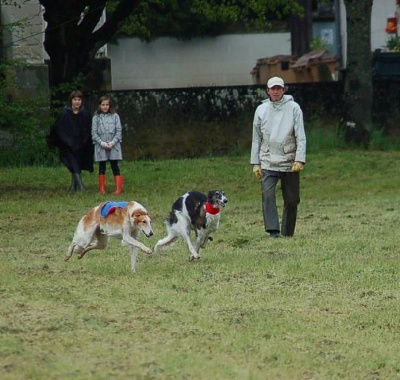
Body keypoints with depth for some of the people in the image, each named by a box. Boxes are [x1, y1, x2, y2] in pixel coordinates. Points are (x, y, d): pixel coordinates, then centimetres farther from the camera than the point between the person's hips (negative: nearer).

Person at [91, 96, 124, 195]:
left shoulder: (115, 116, 1)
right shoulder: (96, 118, 1)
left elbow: (119, 131, 0)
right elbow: (94, 133, -1)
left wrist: (112, 142, -11)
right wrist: (102, 143, -11)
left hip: (113, 146, 0)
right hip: (100, 147, 1)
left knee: (115, 166, -1)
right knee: (102, 167, 6)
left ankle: (118, 189, -4)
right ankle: (102, 189, 12)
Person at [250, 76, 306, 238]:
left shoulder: (293, 108, -1)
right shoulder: (261, 110, 7)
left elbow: (300, 137, -4)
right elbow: (256, 139, 11)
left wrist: (300, 160, -14)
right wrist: (255, 163, 6)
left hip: (290, 163, -1)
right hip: (268, 163, 1)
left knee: (291, 200, 4)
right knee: (268, 195, -16)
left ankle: (288, 232, 16)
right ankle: (273, 230, -18)